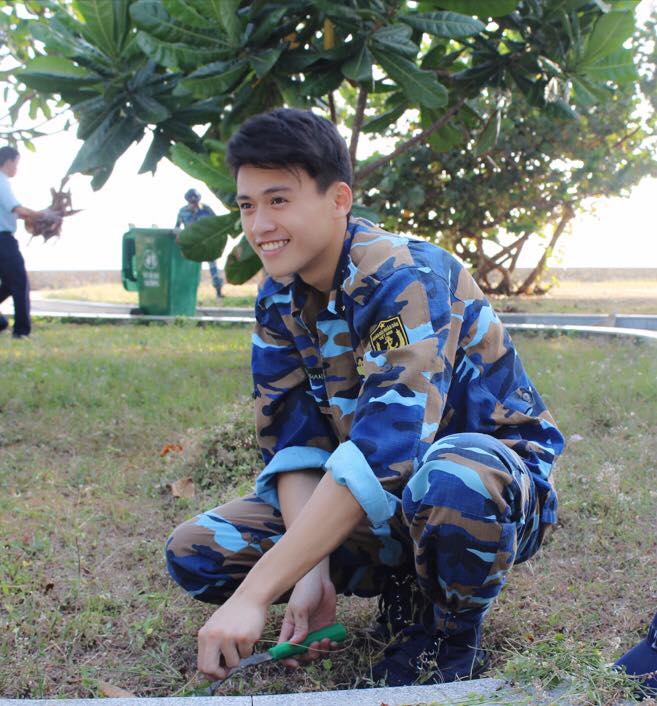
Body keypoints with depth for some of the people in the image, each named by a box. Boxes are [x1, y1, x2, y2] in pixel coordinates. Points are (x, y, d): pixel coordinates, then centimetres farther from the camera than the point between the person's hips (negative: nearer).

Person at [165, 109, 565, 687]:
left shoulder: (405, 278, -26)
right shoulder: (280, 299, -2)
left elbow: (386, 449, -37)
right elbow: (292, 440, -6)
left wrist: (256, 593, -39)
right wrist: (312, 571, -23)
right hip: (380, 507, 7)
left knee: (452, 478, -45)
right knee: (192, 552, -6)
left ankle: (453, 639, -10)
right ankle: (409, 594, 4)